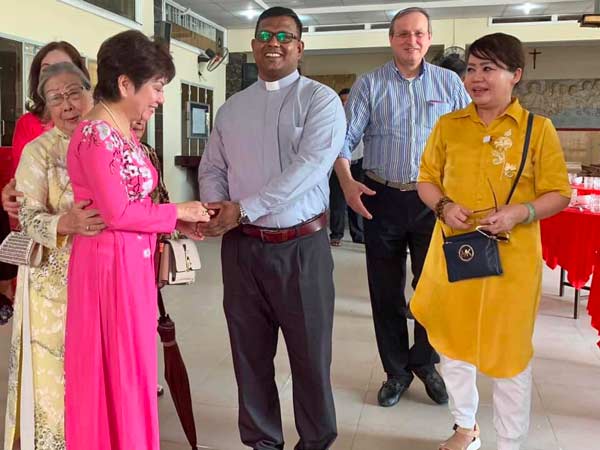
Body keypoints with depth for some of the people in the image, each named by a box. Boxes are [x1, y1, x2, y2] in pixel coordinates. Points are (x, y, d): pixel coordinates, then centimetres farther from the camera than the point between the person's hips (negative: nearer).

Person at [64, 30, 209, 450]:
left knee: (132, 367, 19)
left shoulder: (124, 132, 12)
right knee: (116, 372, 5)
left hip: (134, 260, 9)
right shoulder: (97, 134, -17)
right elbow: (117, 213, -21)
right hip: (110, 263, -9)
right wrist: (176, 212, -11)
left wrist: (179, 221, 1)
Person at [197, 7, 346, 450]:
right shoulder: (232, 108, 13)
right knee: (250, 350, 13)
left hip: (301, 246, -4)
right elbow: (211, 168, 13)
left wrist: (243, 209, -20)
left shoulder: (321, 100, -3)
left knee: (310, 352, 7)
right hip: (242, 246, 4)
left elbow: (308, 167, -17)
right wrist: (215, 208, -9)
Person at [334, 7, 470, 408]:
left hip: (434, 200, 1)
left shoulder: (450, 83, 6)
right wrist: (347, 181, -21)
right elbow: (346, 138, -3)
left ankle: (424, 361, 32)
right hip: (383, 198, 0)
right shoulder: (369, 85, 3)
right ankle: (397, 370, 26)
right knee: (386, 291, 8)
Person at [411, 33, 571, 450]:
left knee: (509, 351, 7)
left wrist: (518, 213, -19)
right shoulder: (448, 125, 3)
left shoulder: (539, 128, -4)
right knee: (453, 343, 15)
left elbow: (559, 194, -1)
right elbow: (427, 180, 10)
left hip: (510, 258, -3)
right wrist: (443, 206, -11)